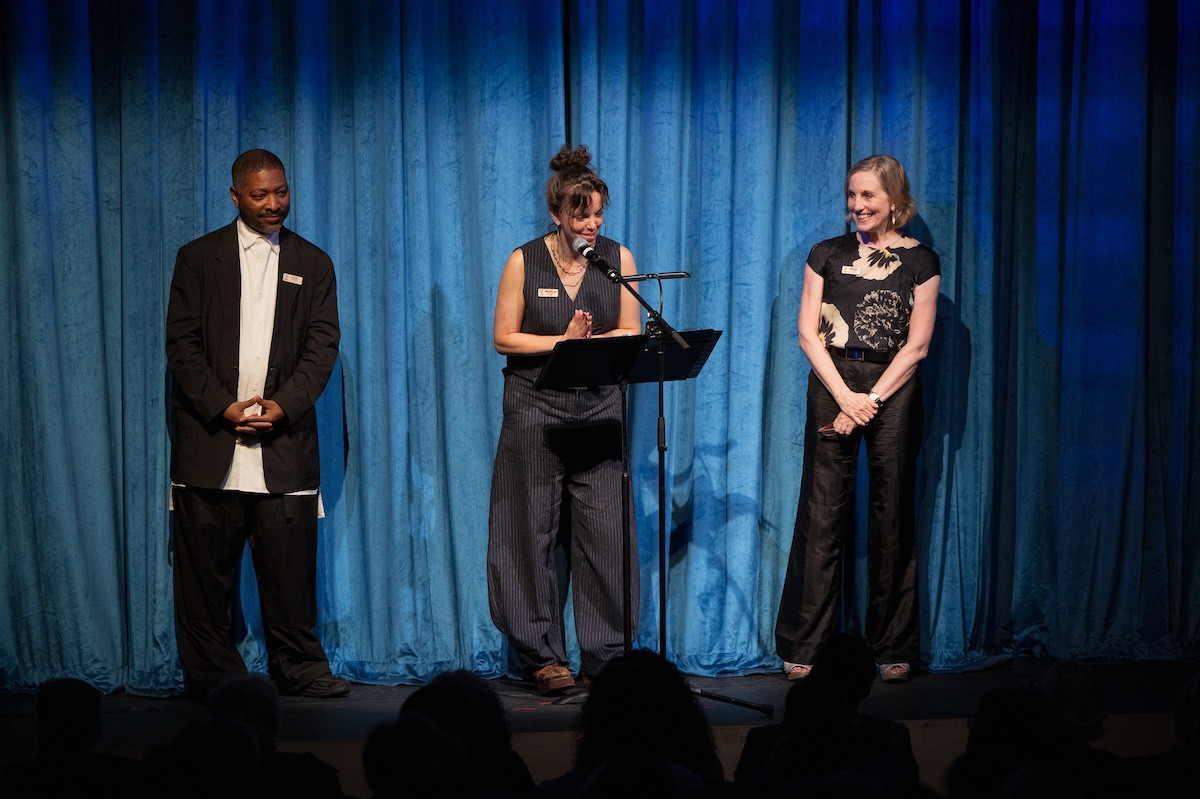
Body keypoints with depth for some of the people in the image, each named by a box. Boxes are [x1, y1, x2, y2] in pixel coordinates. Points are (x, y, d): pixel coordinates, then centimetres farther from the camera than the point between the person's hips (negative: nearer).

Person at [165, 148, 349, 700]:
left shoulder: (313, 264, 12)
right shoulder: (198, 258, 8)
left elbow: (323, 345, 5)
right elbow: (182, 343, 1)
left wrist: (282, 405, -11)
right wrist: (224, 407, -11)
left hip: (285, 441, 1)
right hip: (209, 437, -1)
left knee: (290, 562, -2)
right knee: (206, 565, -1)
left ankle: (299, 669, 7)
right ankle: (212, 673, 7)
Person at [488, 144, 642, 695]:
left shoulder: (618, 259, 5)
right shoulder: (524, 262, 0)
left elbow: (632, 333, 5)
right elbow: (504, 339, -1)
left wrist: (588, 341, -13)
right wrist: (563, 341, -12)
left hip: (599, 408, 1)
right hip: (535, 408, -1)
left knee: (604, 530, -4)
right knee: (535, 530, -1)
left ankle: (608, 654, 4)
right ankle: (542, 657, 7)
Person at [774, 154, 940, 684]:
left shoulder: (919, 261, 4)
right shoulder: (827, 256, 9)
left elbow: (916, 345, 0)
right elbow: (808, 333, 3)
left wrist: (871, 400, -9)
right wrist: (845, 397, -8)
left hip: (893, 389, -1)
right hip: (832, 387, 1)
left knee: (892, 517, 2)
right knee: (822, 514, -2)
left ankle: (893, 649, 9)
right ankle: (804, 646, 1)